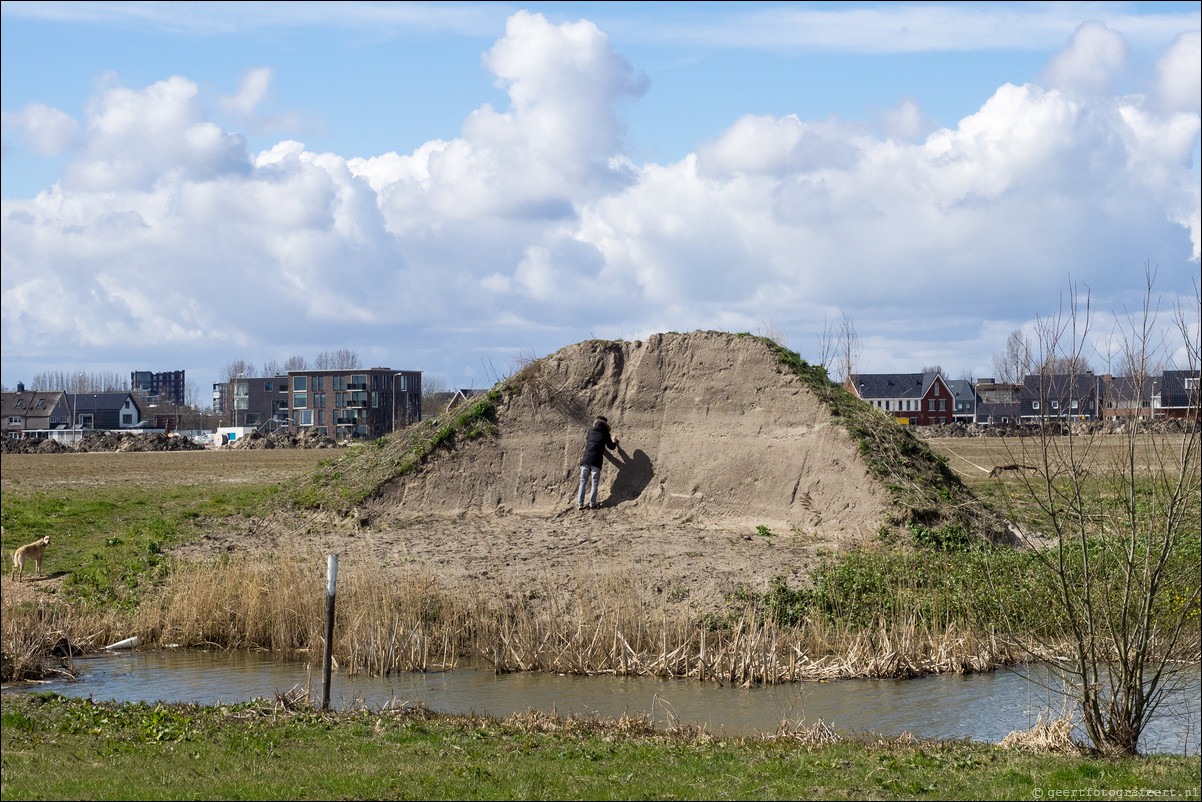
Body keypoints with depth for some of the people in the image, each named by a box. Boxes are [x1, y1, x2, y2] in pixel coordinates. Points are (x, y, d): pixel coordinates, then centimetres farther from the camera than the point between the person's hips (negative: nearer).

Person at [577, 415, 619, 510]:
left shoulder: (591, 431, 11)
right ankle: (592, 504, -1)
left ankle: (580, 503, 2)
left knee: (583, 482, 7)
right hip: (596, 461, -3)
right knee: (594, 483, 3)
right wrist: (614, 442, 37)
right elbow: (611, 447, 14)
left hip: (586, 459, 3)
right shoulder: (605, 433, 2)